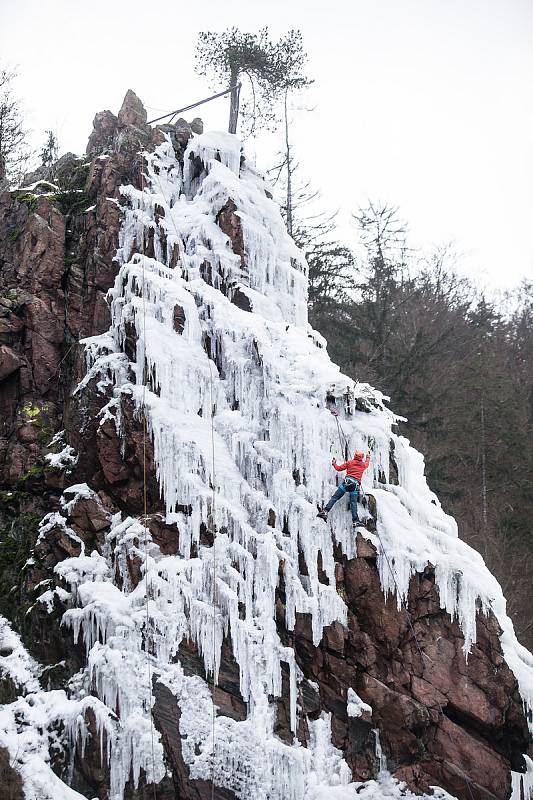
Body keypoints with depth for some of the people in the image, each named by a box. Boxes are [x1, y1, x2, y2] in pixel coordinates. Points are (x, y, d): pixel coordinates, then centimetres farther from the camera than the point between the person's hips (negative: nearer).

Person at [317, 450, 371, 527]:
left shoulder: (350, 462, 10)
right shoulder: (363, 464, 18)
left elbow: (339, 468, 15)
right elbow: (367, 464, 45)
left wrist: (334, 464, 34)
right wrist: (368, 458, 65)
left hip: (347, 481, -2)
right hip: (356, 485, 2)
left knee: (335, 497, -4)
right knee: (353, 502, -3)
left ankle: (325, 511, -18)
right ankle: (355, 520, -16)